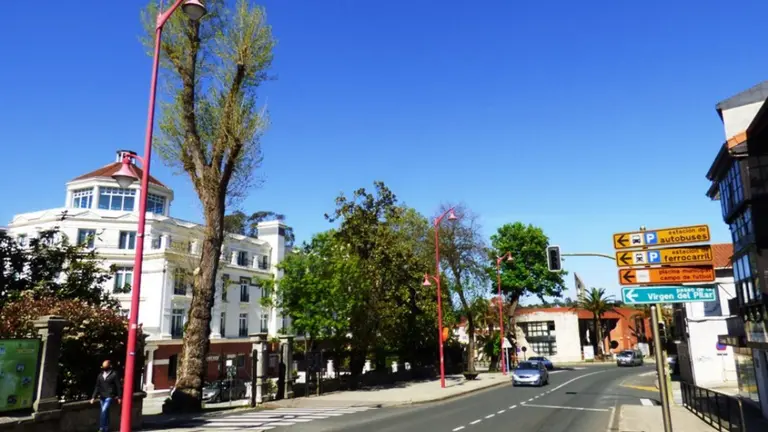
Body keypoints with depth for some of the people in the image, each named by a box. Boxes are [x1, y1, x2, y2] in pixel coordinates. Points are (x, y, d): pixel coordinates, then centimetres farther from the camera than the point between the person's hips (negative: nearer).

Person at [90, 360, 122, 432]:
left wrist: (119, 397, -4)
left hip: (110, 396, -6)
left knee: (104, 410, -17)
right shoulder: (100, 375, 7)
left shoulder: (114, 374, -8)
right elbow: (97, 387, 9)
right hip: (102, 396, 6)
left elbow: (119, 386, -5)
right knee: (105, 412, 11)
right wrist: (94, 397, 3)